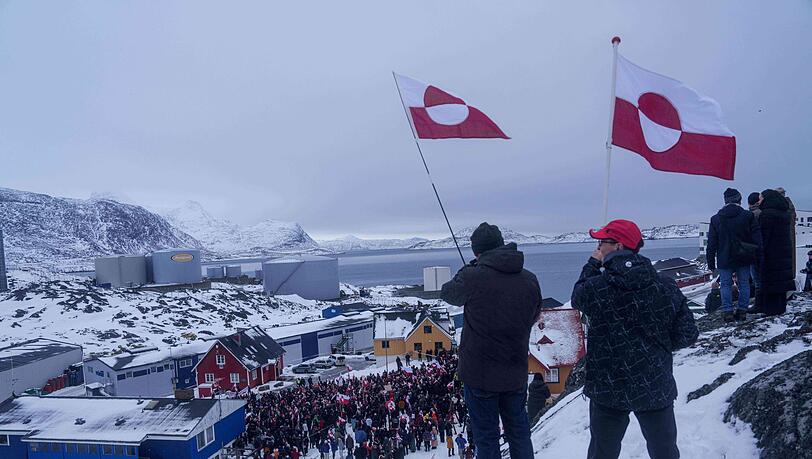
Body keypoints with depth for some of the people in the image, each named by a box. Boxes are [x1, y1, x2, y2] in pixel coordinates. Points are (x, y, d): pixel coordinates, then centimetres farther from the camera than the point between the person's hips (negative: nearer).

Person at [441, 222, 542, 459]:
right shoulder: (530, 280, -5)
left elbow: (448, 294, 2)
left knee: (487, 439, 11)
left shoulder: (472, 278, -19)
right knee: (519, 432, 21)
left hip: (480, 374, -4)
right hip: (516, 374, 4)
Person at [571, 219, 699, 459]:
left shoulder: (595, 287, -17)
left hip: (608, 390, -1)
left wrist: (592, 264, 12)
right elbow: (687, 334, -4)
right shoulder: (665, 286, -9)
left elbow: (578, 297, 7)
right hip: (657, 389, 2)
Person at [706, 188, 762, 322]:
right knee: (744, 284, 10)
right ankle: (742, 311, 11)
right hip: (744, 260, 1)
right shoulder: (748, 216, -2)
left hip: (725, 260, 0)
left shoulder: (716, 219, 0)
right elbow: (757, 237, -2)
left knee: (726, 285, 4)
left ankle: (728, 311, 0)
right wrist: (758, 256, 5)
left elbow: (712, 243, 2)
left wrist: (711, 262, 7)